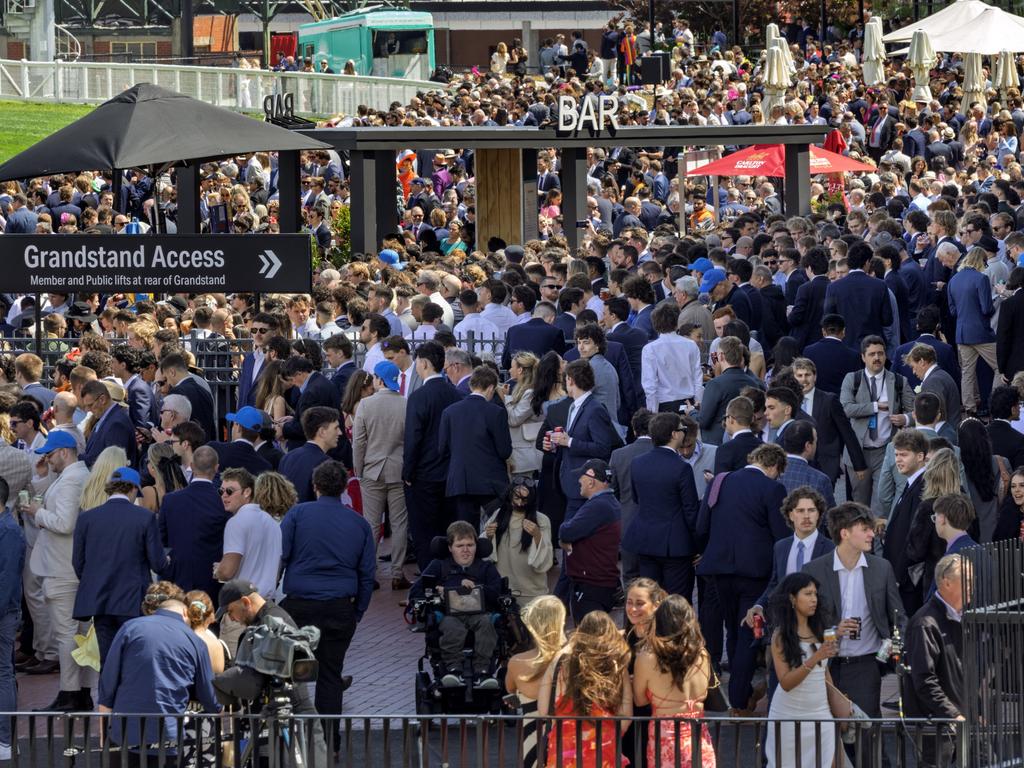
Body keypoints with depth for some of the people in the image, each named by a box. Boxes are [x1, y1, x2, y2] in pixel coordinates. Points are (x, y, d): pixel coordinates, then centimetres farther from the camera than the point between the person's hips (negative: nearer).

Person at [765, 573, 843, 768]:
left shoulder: (818, 631, 8)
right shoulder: (781, 636, -6)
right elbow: (785, 682, -15)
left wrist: (838, 707, 20)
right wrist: (815, 658, -24)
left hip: (820, 714, 4)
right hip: (789, 715, -4)